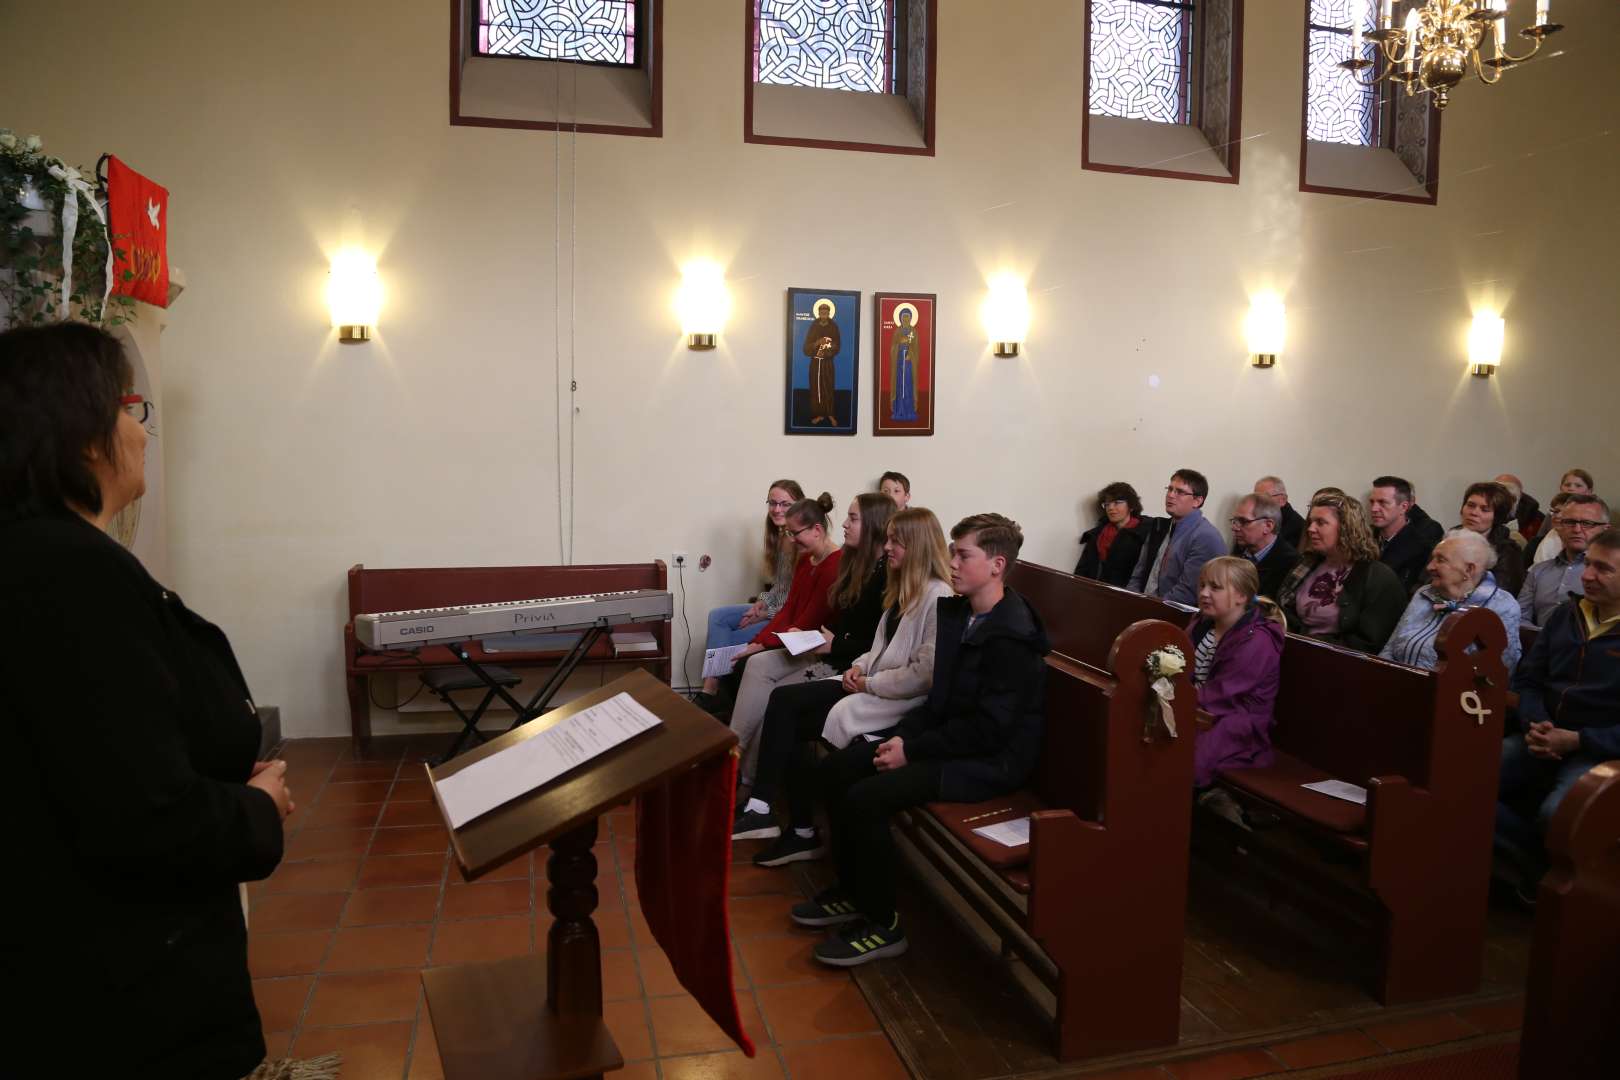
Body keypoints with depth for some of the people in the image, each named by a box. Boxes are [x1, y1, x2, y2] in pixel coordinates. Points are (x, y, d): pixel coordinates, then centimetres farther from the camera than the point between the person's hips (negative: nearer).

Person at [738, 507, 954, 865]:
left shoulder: (938, 596, -16)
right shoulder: (903, 588, 14)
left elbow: (924, 674, -22)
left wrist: (870, 684, -14)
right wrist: (860, 666, 3)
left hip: (903, 700, -9)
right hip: (870, 685, 9)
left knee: (794, 727, -13)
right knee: (783, 700, -10)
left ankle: (803, 831, 1)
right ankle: (761, 808, -12)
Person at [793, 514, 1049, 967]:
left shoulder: (1012, 637, -22)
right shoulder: (957, 612, 6)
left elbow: (988, 729, -24)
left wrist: (912, 751, -19)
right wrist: (902, 735, -2)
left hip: (990, 760, -9)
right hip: (950, 737, 10)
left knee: (864, 798, -23)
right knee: (833, 770, 3)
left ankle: (883, 925, -4)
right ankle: (853, 891, 16)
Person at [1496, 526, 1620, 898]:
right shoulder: (1565, 615, 13)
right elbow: (1528, 679, 15)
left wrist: (1577, 741, -20)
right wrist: (1532, 725, -5)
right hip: (1542, 739, 6)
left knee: (1554, 814, -35)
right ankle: (1539, 865, -2)